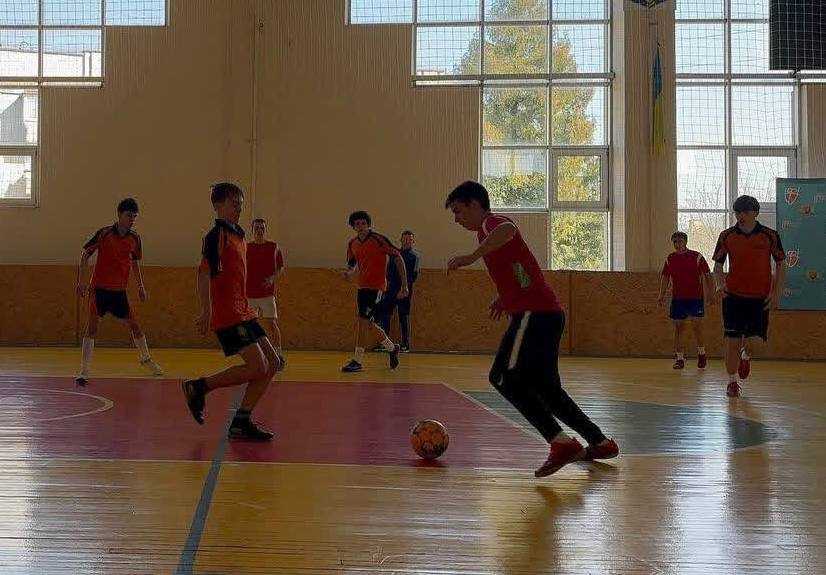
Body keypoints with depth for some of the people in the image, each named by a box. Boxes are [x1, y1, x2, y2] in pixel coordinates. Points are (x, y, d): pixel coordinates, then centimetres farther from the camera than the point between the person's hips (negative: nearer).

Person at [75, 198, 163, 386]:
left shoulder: (134, 238, 4)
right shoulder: (104, 233, -10)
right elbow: (85, 254, -5)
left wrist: (141, 287, 16)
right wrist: (82, 280, -13)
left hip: (120, 291, 4)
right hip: (100, 288, -4)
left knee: (134, 325, 8)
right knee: (92, 326, -11)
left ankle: (146, 359, 31)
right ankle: (84, 371, -9)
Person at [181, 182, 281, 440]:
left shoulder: (238, 234, 19)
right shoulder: (217, 234, -9)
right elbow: (204, 272, -18)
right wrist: (207, 310, -25)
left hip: (243, 313, 10)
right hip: (227, 315, -10)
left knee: (272, 364, 5)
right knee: (257, 367, -15)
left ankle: (241, 422, 8)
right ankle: (199, 387, -1)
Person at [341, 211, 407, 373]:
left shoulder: (378, 239, -11)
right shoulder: (352, 243, 9)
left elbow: (397, 258, -9)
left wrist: (404, 285, -11)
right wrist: (350, 272, -4)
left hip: (376, 286, -7)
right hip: (362, 286, 7)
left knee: (363, 321, -12)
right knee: (369, 324, 12)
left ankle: (357, 361, -7)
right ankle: (392, 348, 32)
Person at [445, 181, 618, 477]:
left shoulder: (491, 222, -4)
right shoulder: (488, 230, 26)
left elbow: (507, 229, -32)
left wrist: (471, 256, -33)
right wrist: (504, 298, 29)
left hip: (535, 313, -10)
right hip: (548, 313, 10)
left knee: (504, 378, -13)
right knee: (545, 387, 16)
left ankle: (561, 443, -20)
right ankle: (600, 442, 20)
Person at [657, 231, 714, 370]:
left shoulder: (697, 257, -3)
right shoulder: (670, 258, 7)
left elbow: (707, 276, -1)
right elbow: (665, 277, 16)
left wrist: (711, 293, -8)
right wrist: (662, 295, 8)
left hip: (695, 297, -3)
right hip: (677, 298, 3)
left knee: (697, 326, -7)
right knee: (678, 327, 5)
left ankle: (701, 353, 14)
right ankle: (679, 357, 12)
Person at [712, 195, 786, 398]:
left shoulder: (770, 236, 0)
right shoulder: (726, 236, 2)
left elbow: (781, 265, 5)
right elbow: (717, 265, 10)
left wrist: (777, 293, -4)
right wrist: (719, 284, -9)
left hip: (760, 297, 0)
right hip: (733, 295, 0)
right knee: (732, 340, -4)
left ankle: (746, 356, 36)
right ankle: (733, 381, 10)